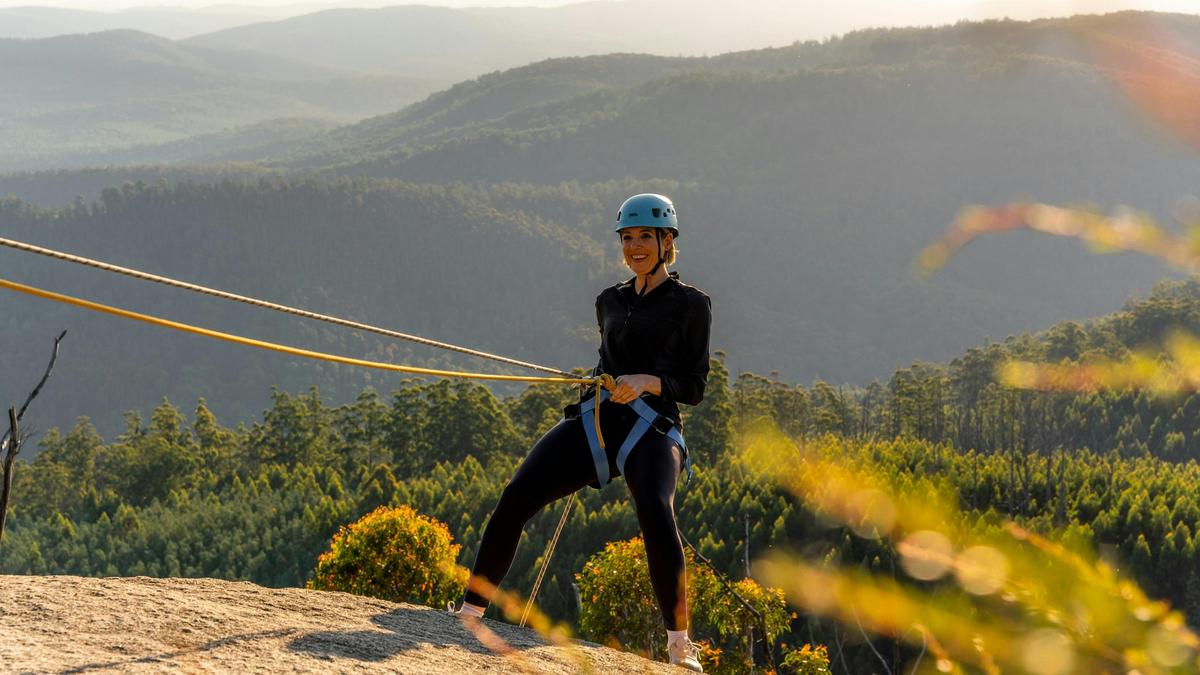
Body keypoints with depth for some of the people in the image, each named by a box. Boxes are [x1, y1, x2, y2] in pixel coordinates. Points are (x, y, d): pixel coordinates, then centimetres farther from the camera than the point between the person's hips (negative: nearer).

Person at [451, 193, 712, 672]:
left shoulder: (690, 305, 6)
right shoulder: (610, 301, 22)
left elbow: (694, 388, 1)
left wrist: (648, 381, -15)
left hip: (653, 427, -5)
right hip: (594, 419, 5)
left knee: (655, 511, -34)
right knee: (516, 497, -17)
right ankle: (471, 611, -8)